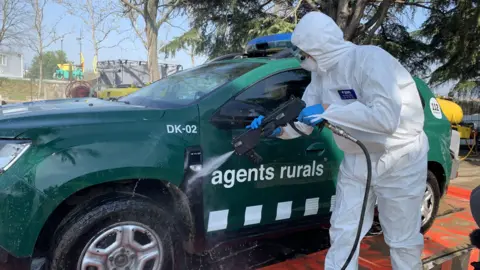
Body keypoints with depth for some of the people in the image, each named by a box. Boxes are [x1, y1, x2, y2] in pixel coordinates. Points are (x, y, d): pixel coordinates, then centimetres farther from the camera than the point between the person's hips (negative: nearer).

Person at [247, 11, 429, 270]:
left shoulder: (370, 59, -25)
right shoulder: (321, 74, -1)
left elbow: (386, 118, -36)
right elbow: (307, 119, 3)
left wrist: (327, 111, -32)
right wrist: (278, 128, -15)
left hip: (398, 161, -6)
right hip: (356, 161, 7)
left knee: (402, 240, 7)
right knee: (342, 232, 10)